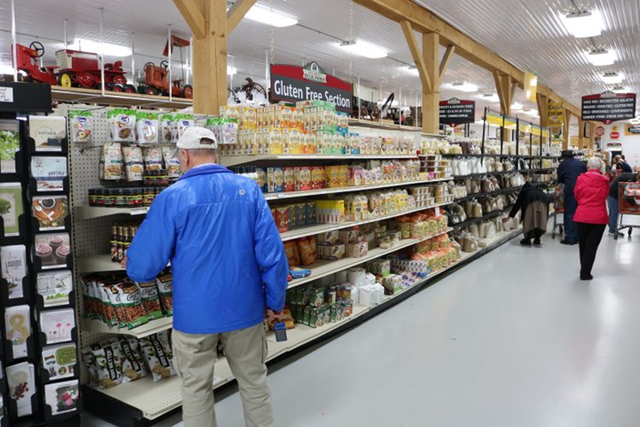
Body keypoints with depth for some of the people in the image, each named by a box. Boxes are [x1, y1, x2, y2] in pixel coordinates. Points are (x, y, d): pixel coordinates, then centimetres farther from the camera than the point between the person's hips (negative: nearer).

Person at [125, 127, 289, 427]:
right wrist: (275, 300, 4)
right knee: (254, 380, 20)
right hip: (244, 308, 2)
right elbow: (272, 253, -8)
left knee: (196, 388, 18)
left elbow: (142, 266, -7)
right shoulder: (249, 189, -5)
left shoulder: (172, 197, -11)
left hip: (195, 313, -2)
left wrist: (131, 266, 17)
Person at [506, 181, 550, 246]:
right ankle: (537, 239, 14)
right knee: (541, 220, 12)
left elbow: (517, 204, 26)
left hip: (531, 200, -4)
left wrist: (510, 216, 28)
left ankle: (527, 240, 6)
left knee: (529, 220, 3)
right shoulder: (537, 190, 42)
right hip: (544, 199, 4)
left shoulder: (523, 190, 31)